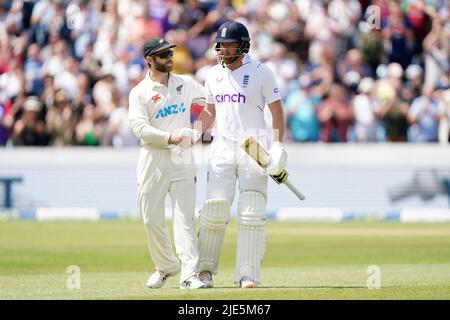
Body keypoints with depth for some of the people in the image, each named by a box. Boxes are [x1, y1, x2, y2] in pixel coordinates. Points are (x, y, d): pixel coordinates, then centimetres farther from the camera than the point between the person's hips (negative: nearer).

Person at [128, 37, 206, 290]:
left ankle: (189, 273, -16)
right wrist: (169, 138, -23)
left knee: (184, 216, -9)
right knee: (152, 218, 3)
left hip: (183, 159, 1)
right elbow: (139, 127, -12)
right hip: (153, 159, -1)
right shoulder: (140, 92, 0)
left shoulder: (187, 84, 10)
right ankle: (166, 266, 23)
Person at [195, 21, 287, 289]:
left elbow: (277, 110, -2)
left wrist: (278, 147, -11)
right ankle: (205, 269, 8)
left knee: (252, 214, -5)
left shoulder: (260, 72, -3)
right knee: (215, 209, -3)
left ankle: (248, 275, -4)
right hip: (222, 148, 3)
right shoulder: (214, 75, 11)